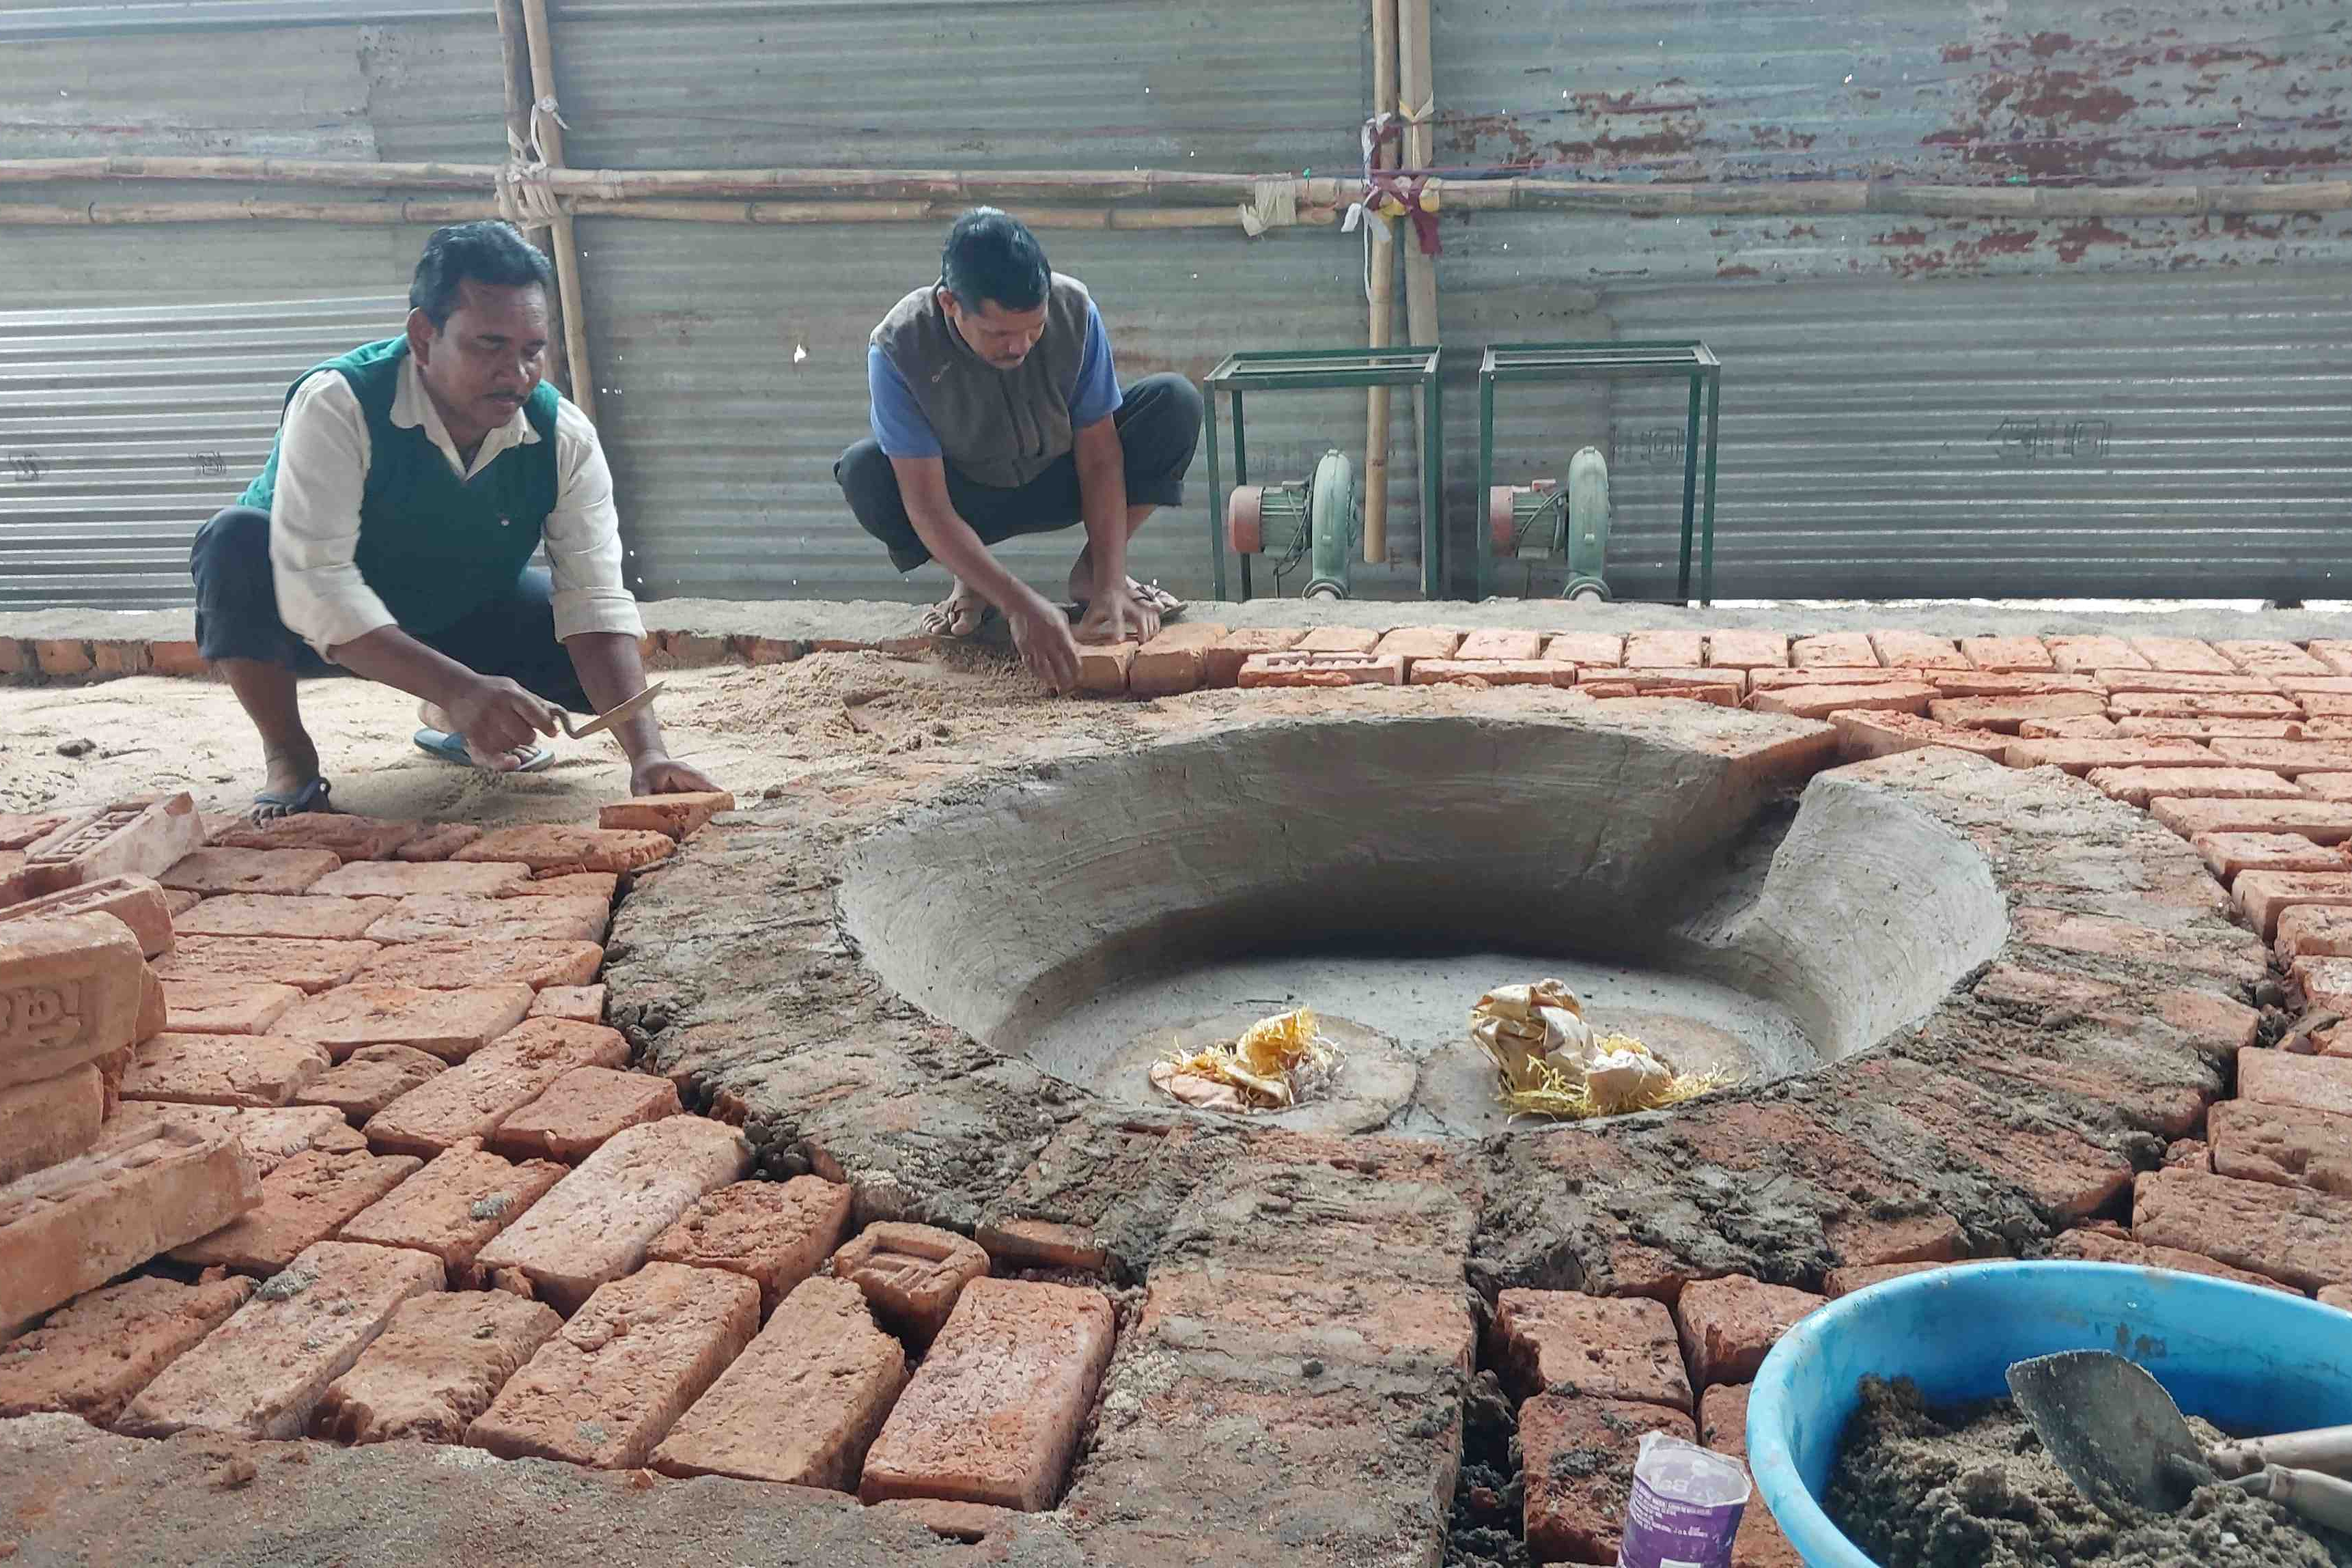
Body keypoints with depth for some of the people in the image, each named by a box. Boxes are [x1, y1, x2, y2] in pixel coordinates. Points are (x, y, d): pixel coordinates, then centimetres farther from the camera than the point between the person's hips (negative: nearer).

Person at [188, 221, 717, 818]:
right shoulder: (335, 406, -31)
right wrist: (461, 687, -51)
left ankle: (449, 719, 13)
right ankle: (288, 758, -9)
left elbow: (597, 604, -26)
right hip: (332, 629, -3)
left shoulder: (565, 437, -20)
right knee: (237, 543, -34)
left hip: (454, 620, 3)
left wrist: (647, 752, -41)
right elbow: (315, 587, -39)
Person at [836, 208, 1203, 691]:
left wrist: (1111, 588, -30)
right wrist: (1020, 606, -41)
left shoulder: (1074, 310, -25)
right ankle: (972, 580, -5)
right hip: (968, 501, -1)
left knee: (1175, 402, -23)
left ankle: (1093, 571, -6)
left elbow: (1099, 456, -21)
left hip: (1059, 484, 2)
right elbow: (927, 505, -32)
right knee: (862, 473, -33)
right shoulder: (898, 348, -30)